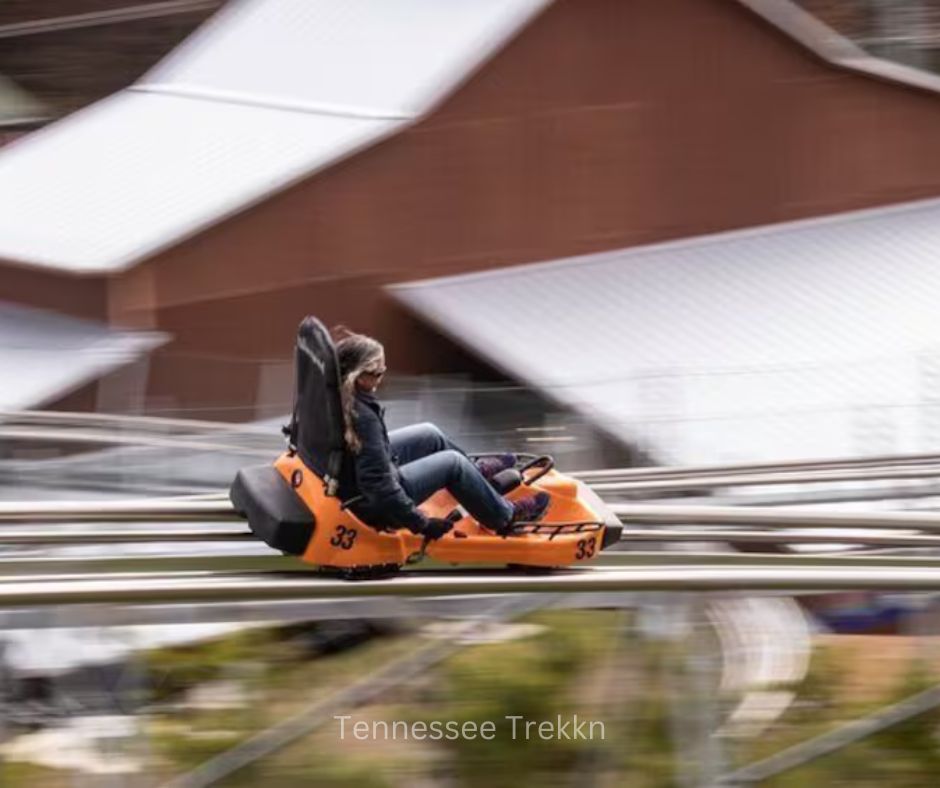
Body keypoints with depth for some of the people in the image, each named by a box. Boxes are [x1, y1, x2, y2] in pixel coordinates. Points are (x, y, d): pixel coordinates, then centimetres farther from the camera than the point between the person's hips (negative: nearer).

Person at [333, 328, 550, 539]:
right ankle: (504, 517, 24)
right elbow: (379, 486, -31)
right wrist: (421, 524, -23)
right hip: (370, 505, -8)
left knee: (429, 435, 17)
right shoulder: (363, 418, -34)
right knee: (453, 463, 2)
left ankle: (475, 472, 45)